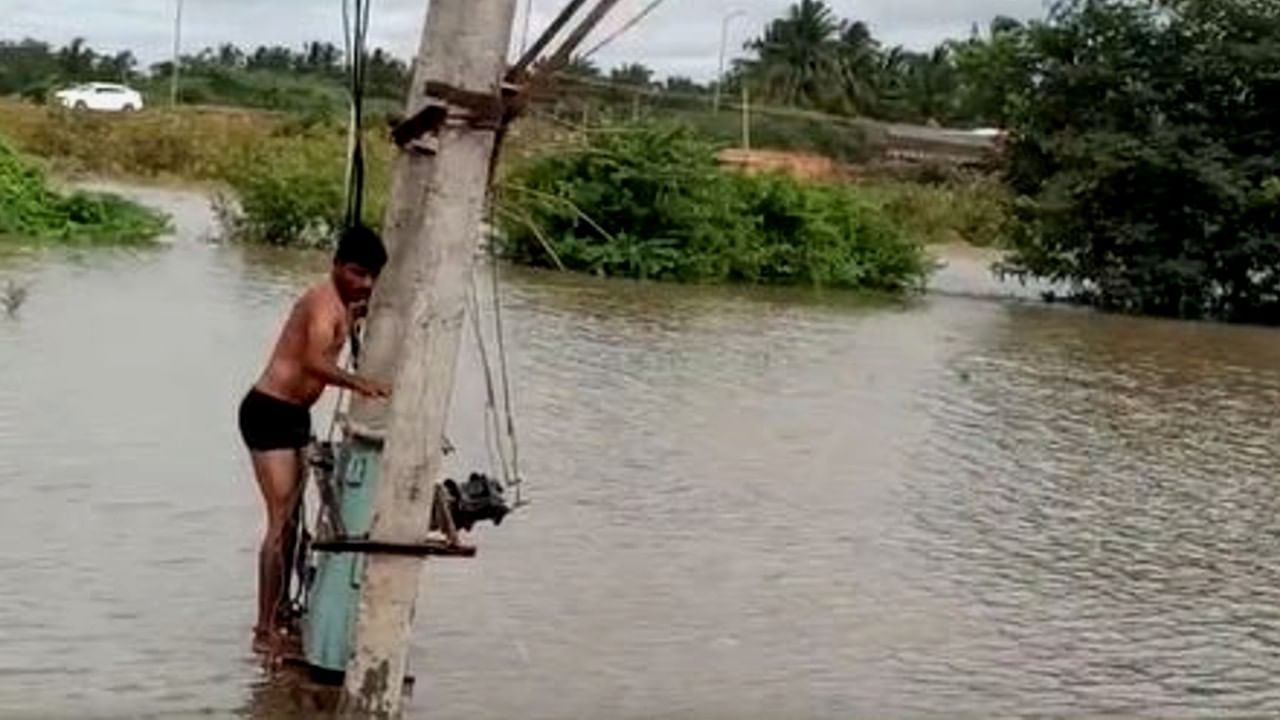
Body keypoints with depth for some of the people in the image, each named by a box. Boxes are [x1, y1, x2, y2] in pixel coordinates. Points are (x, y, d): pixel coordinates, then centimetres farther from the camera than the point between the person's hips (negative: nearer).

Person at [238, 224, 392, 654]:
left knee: (292, 520, 16)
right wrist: (356, 382, -56)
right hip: (269, 413, -10)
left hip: (294, 415, 10)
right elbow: (314, 361, -41)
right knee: (281, 522, -11)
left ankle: (279, 617, 27)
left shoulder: (344, 305, 10)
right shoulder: (326, 304, -21)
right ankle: (265, 631, -6)